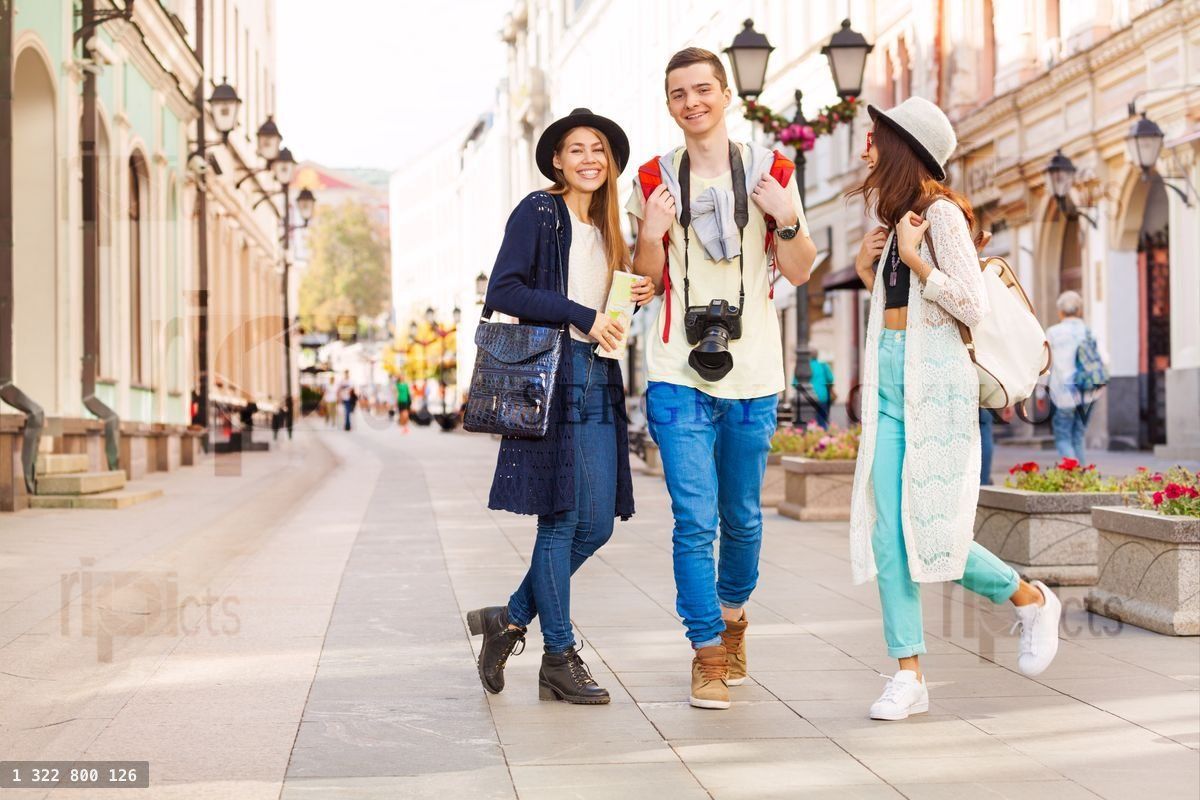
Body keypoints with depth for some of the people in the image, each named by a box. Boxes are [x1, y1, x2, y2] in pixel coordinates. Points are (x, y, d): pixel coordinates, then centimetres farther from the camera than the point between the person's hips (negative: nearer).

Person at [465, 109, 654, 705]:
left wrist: (635, 297, 6)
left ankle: (511, 618, 20)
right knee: (561, 518, -4)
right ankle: (559, 659, 6)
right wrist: (582, 315, -16)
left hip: (600, 384, 8)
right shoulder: (538, 212, -2)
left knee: (597, 523, 4)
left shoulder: (605, 229, 19)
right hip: (552, 378, -7)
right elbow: (503, 290, -12)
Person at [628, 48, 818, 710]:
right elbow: (646, 281, 10)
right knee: (694, 519, -7)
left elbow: (800, 272, 4)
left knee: (742, 517, 12)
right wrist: (651, 234, -10)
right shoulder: (655, 179, 6)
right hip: (679, 373, 0)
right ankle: (708, 653, 2)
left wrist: (787, 220, -14)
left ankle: (733, 611, 38)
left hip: (752, 371, 1)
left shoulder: (768, 171, 4)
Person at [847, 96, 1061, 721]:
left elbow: (973, 306, -14)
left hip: (935, 378, -8)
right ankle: (909, 674, 2)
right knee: (887, 533, -1)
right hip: (888, 377, 8)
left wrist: (913, 257, -17)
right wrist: (866, 266, 9)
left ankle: (1032, 601, 20)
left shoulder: (941, 213, -8)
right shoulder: (895, 215, 17)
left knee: (933, 533, -6)